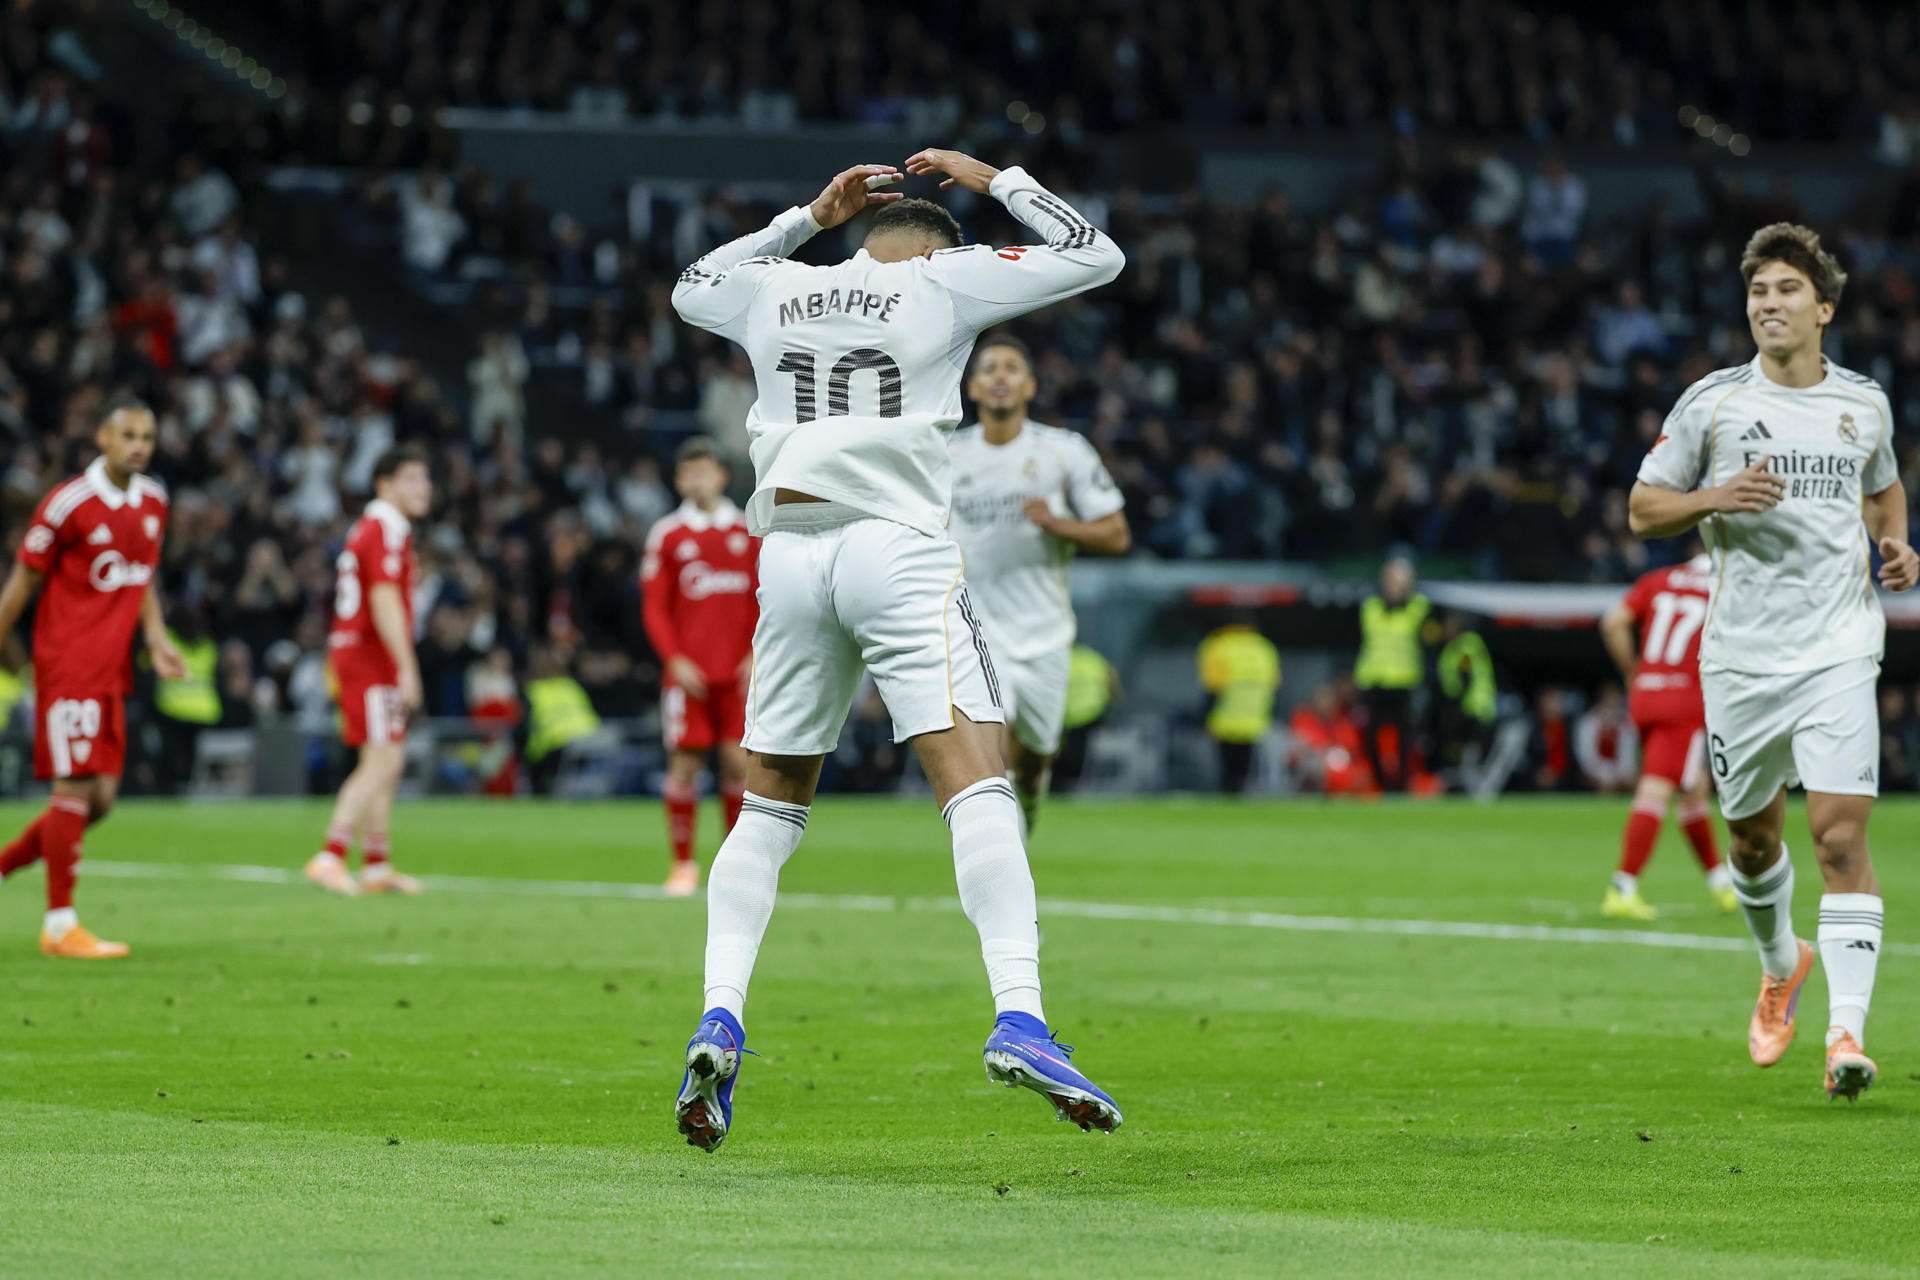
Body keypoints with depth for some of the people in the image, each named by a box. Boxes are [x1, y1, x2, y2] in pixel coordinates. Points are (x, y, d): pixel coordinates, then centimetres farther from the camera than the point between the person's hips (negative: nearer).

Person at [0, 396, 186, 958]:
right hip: (66, 662, -7)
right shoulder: (68, 504, -12)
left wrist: (156, 640, 8)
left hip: (111, 670, 7)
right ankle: (60, 926, -5)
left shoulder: (153, 501, 10)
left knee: (99, 799, 5)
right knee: (76, 788, -10)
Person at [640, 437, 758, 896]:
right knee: (684, 764, -4)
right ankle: (683, 863, 5)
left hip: (738, 672, 1)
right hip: (688, 672, -1)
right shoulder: (667, 535, 4)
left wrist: (758, 655, -1)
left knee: (739, 762, -2)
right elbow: (654, 608, 3)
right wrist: (675, 660, -8)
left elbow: (763, 601, 11)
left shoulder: (747, 531, 9)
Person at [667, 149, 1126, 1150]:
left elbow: (691, 290, 39)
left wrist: (807, 219, 38)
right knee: (976, 784, -11)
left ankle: (719, 1018, 0)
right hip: (899, 552, -4)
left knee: (771, 802, 15)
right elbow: (1095, 256, 12)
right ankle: (1018, 1018, -27)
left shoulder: (774, 292, 15)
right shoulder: (943, 283, 5)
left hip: (790, 558, 4)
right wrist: (994, 181, 23)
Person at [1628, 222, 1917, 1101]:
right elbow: (1643, 509, 4)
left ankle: (1846, 1030, -16)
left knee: (1840, 834, -14)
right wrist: (1716, 498, -14)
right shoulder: (1711, 403, 1)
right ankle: (1781, 965, 43)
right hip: (1741, 655, 1)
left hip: (1838, 648, -1)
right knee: (1753, 837, 12)